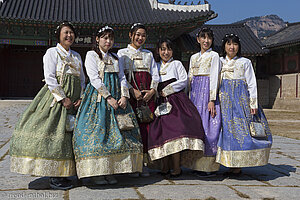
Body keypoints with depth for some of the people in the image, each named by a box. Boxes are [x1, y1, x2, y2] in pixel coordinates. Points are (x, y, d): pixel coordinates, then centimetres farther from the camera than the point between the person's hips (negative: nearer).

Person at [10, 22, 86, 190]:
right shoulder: (52, 52, 1)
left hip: (73, 101, 6)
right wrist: (63, 98, -15)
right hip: (56, 97, -6)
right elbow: (50, 78, -9)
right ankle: (54, 178, -5)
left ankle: (62, 174, 9)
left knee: (68, 134, 3)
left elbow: (82, 79, 18)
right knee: (54, 134, -9)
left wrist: (81, 98, 2)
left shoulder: (77, 56, 20)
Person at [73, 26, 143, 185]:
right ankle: (96, 172, -4)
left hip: (116, 98, 5)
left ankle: (110, 171, 3)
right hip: (98, 98, -5)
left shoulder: (115, 58, 20)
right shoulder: (91, 55, 4)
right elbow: (94, 79, -8)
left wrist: (124, 96, -6)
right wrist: (108, 97, -15)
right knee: (97, 131, -10)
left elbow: (122, 78, 12)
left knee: (116, 132, -2)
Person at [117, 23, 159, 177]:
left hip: (148, 93, 3)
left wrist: (152, 90, -5)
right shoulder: (122, 53, 11)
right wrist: (132, 90, -14)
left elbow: (155, 74, 13)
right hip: (130, 92, -2)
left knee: (146, 125, -5)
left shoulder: (149, 54, 21)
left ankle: (144, 163, 0)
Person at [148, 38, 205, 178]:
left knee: (174, 129, -20)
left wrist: (166, 90, -3)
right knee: (160, 131, -9)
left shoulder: (176, 64, 12)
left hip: (176, 100, -4)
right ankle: (165, 167, -3)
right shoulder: (156, 66, 23)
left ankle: (176, 167, -17)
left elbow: (184, 81, 1)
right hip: (161, 103, 4)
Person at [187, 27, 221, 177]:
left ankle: (209, 166, -5)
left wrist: (212, 100, -14)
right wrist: (189, 98, 11)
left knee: (208, 127, -9)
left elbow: (214, 78, -7)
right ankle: (197, 164, 9)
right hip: (195, 93, 6)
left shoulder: (214, 55, 2)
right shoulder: (194, 57, 19)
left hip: (208, 92, -6)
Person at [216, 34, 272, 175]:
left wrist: (253, 104, -5)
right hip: (225, 98, 3)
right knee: (226, 128, -2)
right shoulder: (219, 62, 14)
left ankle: (237, 166, -2)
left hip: (241, 99, -2)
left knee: (240, 130, -7)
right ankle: (229, 163, 4)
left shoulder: (245, 62, 7)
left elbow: (251, 84, 4)